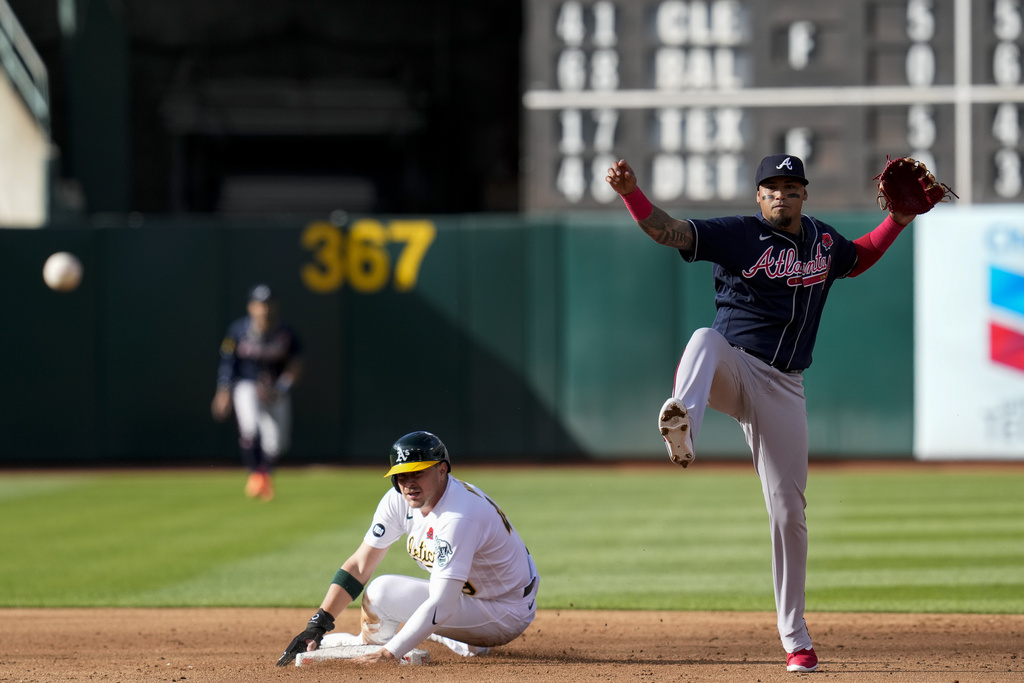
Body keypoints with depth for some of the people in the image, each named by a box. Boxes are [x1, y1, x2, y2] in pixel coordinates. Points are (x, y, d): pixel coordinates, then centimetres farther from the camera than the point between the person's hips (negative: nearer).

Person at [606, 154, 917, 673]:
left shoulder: (824, 241, 11)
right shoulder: (738, 236, -4)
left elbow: (858, 259, 35)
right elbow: (668, 231, -17)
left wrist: (898, 220, 21)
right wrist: (631, 193, -34)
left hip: (782, 391, 4)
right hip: (732, 370, -4)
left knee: (789, 513, 3)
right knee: (706, 338, -41)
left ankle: (795, 639, 15)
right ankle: (681, 423, -75)